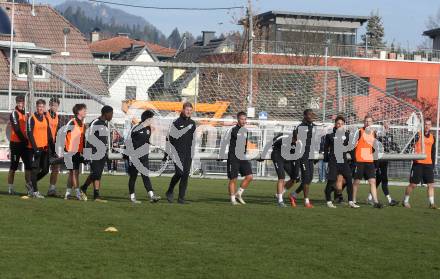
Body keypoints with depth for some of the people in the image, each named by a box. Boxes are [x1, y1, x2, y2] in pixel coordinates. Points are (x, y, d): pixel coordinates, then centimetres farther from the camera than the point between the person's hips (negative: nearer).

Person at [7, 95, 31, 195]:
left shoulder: (26, 114, 13)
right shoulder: (14, 114, -9)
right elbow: (17, 130, -15)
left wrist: (28, 140, 4)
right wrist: (25, 140, -15)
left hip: (24, 143, 7)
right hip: (16, 143, -7)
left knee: (28, 165, 5)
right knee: (13, 166, -1)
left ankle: (29, 187, 9)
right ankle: (10, 188, 6)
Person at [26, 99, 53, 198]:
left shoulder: (45, 119, 13)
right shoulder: (32, 119, -7)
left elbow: (49, 134, 18)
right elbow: (30, 134, -12)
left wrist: (52, 148, 12)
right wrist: (35, 148, -17)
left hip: (44, 148, 6)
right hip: (35, 148, -6)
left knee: (45, 170, 7)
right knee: (35, 169, -4)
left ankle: (33, 182, 28)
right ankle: (35, 191, 1)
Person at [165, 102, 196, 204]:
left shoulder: (192, 123, 12)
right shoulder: (176, 123, -3)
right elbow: (170, 138, -2)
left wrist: (192, 152, 16)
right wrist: (167, 153, -6)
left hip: (188, 153, 5)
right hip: (178, 153, -5)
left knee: (186, 175, 0)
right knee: (179, 172, -15)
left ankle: (181, 197, 4)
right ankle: (170, 192, 8)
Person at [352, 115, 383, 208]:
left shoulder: (373, 133, 11)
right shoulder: (359, 132, -5)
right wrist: (354, 157, -9)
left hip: (370, 161, 4)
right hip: (359, 161, -4)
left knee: (372, 181, -4)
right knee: (357, 181, 3)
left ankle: (375, 201, -7)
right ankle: (353, 201, 14)